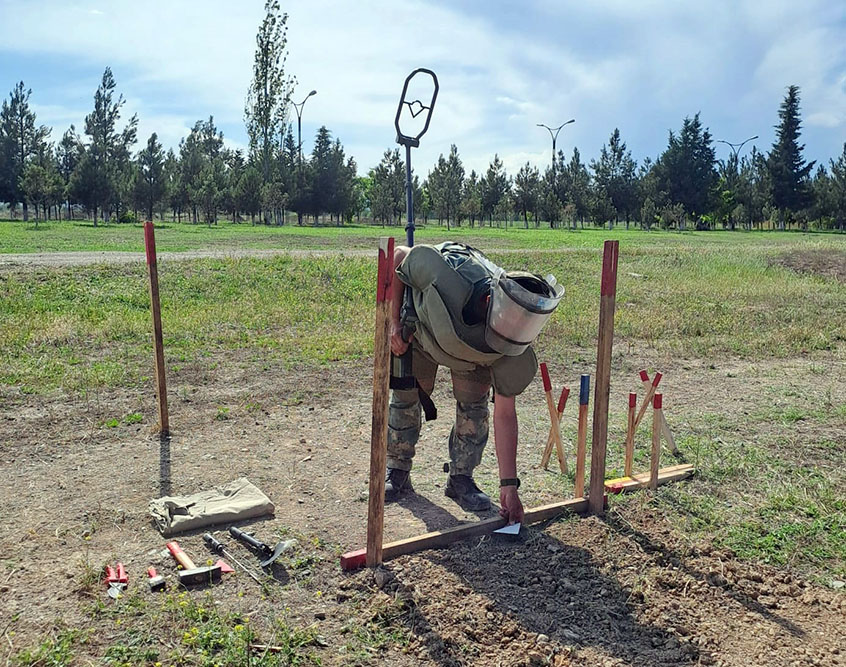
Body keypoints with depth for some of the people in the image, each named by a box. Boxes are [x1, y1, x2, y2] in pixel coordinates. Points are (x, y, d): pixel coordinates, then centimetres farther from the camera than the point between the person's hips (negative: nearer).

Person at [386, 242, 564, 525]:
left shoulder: (516, 343, -35)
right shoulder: (443, 273, -47)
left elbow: (505, 414, -27)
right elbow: (399, 256, -24)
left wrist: (509, 485, -26)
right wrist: (394, 322, -23)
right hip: (421, 325, -1)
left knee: (474, 403, -10)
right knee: (406, 396, 1)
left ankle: (461, 479, 9)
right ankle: (397, 473, 19)